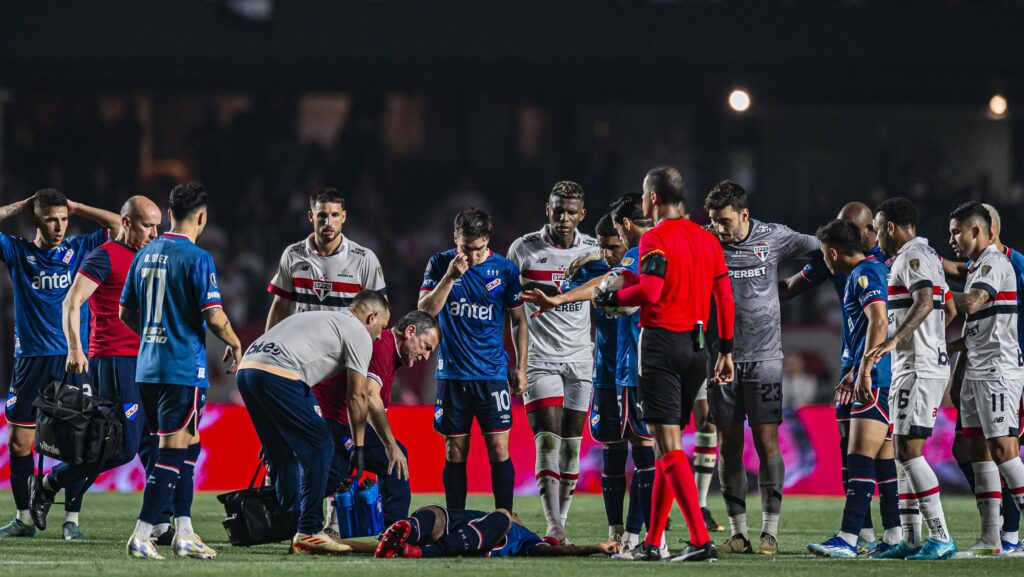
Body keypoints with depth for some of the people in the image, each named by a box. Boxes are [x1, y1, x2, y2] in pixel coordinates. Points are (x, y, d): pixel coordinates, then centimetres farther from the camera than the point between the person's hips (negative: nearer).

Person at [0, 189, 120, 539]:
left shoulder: (79, 249, 7)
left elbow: (118, 226, 6)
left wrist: (76, 208, 5)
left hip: (73, 359, 0)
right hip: (30, 361, 0)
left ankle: (72, 517, 3)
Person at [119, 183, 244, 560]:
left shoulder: (145, 256, 10)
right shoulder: (197, 259, -11)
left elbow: (126, 313, 17)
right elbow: (214, 317, -15)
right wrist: (235, 345, 3)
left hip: (148, 369, 7)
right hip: (184, 369, -7)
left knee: (188, 445, 17)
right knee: (175, 451, -4)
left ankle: (183, 533, 17)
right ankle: (141, 537, -8)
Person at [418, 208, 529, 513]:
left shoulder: (505, 269, 0)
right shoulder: (440, 264, 1)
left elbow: (518, 320, 9)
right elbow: (426, 310, -8)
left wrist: (520, 368, 6)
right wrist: (450, 276, -19)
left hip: (492, 373, -1)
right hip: (452, 374, 1)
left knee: (499, 450, -6)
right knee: (455, 452, 4)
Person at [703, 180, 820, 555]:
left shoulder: (773, 238, -1)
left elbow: (822, 249, 8)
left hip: (764, 357, -2)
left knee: (767, 442, -6)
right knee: (728, 446, 2)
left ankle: (770, 532, -2)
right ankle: (738, 533, 9)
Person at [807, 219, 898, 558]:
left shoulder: (864, 274, -10)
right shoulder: (872, 271, 21)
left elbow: (879, 322, -23)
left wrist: (864, 371, -26)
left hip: (877, 381, -10)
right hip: (887, 380, 10)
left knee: (860, 457, -14)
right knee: (885, 459, 11)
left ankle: (848, 539, -19)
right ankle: (895, 537, 12)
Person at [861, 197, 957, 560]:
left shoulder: (911, 256, -10)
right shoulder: (930, 256, 20)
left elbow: (924, 303, -25)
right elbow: (949, 311, 27)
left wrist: (894, 340, -33)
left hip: (917, 369, -11)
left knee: (908, 451, -13)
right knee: (903, 452, 10)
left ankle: (941, 537, -16)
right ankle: (911, 540, 11)